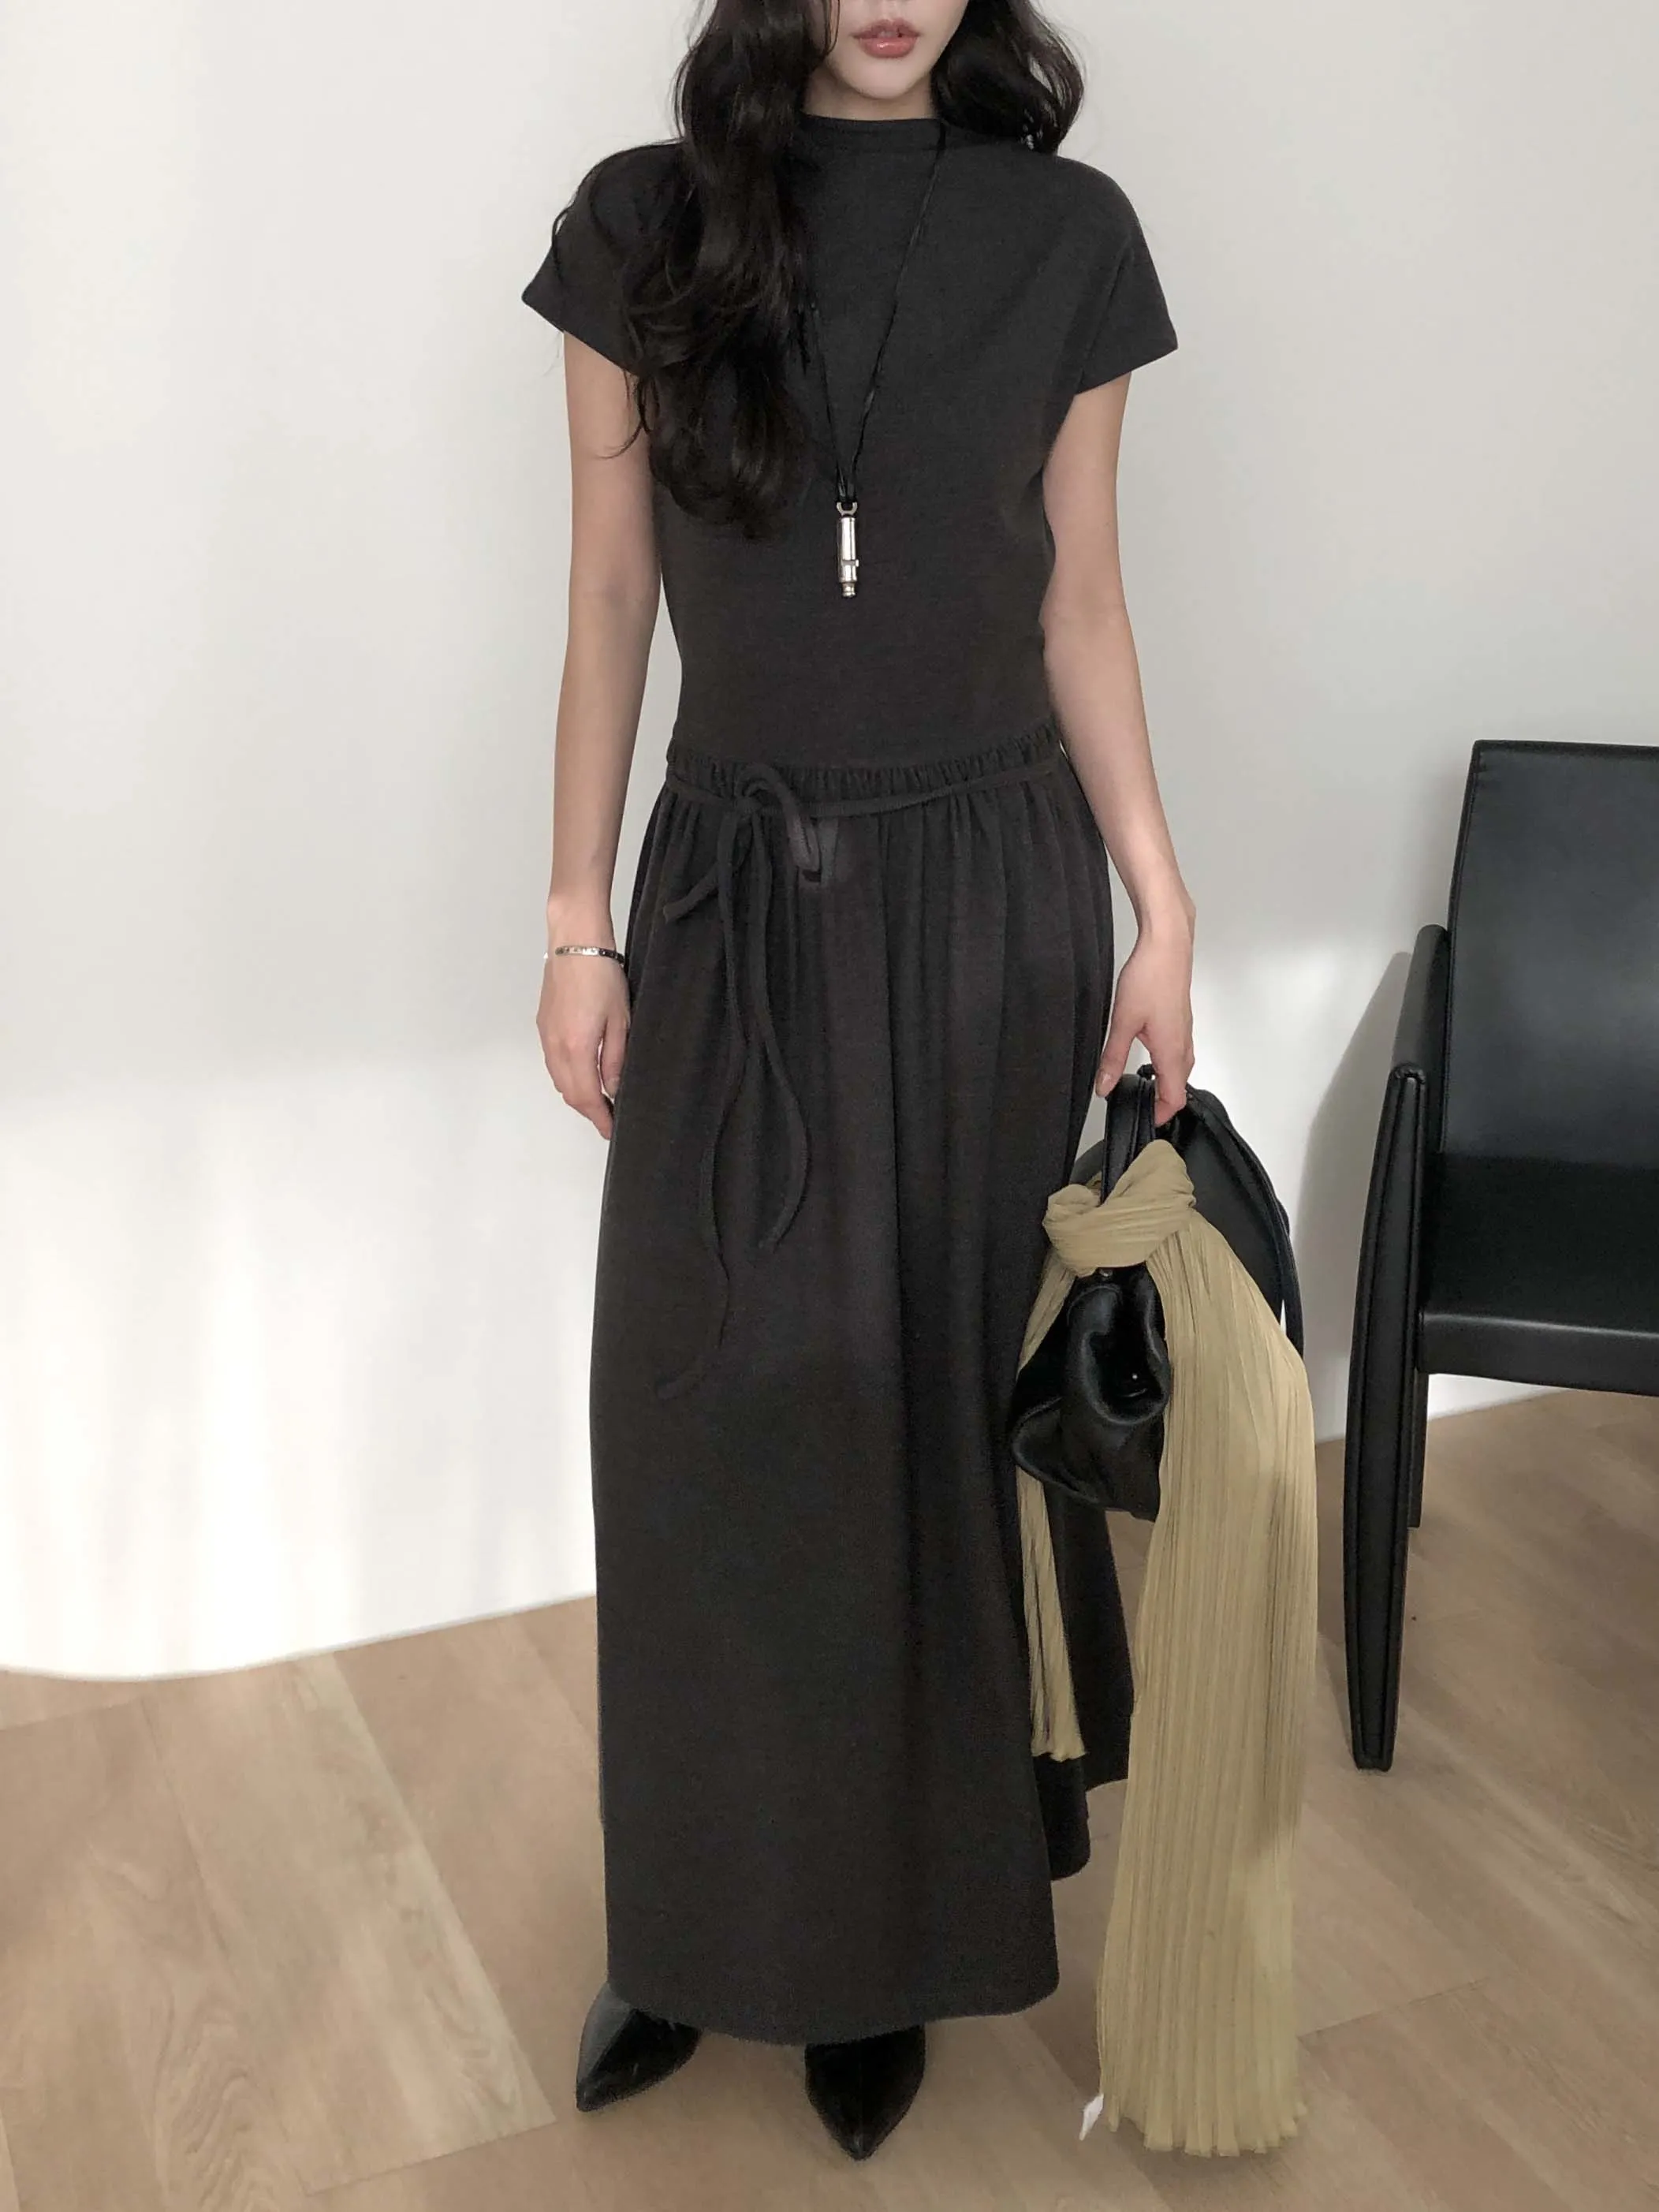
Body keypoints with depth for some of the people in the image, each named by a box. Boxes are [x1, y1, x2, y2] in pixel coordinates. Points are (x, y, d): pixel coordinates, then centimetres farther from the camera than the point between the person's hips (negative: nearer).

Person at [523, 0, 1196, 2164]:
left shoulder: (1067, 233, 0)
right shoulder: (646, 222, 0)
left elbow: (1080, 602, 4)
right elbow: (610, 598, 2)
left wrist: (1162, 914, 1)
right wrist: (578, 922, 0)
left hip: (990, 892, 0)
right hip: (736, 891, 1)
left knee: (949, 1402, 8)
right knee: (709, 1412, 6)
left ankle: (907, 1916, 27)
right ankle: (708, 1910, 27)